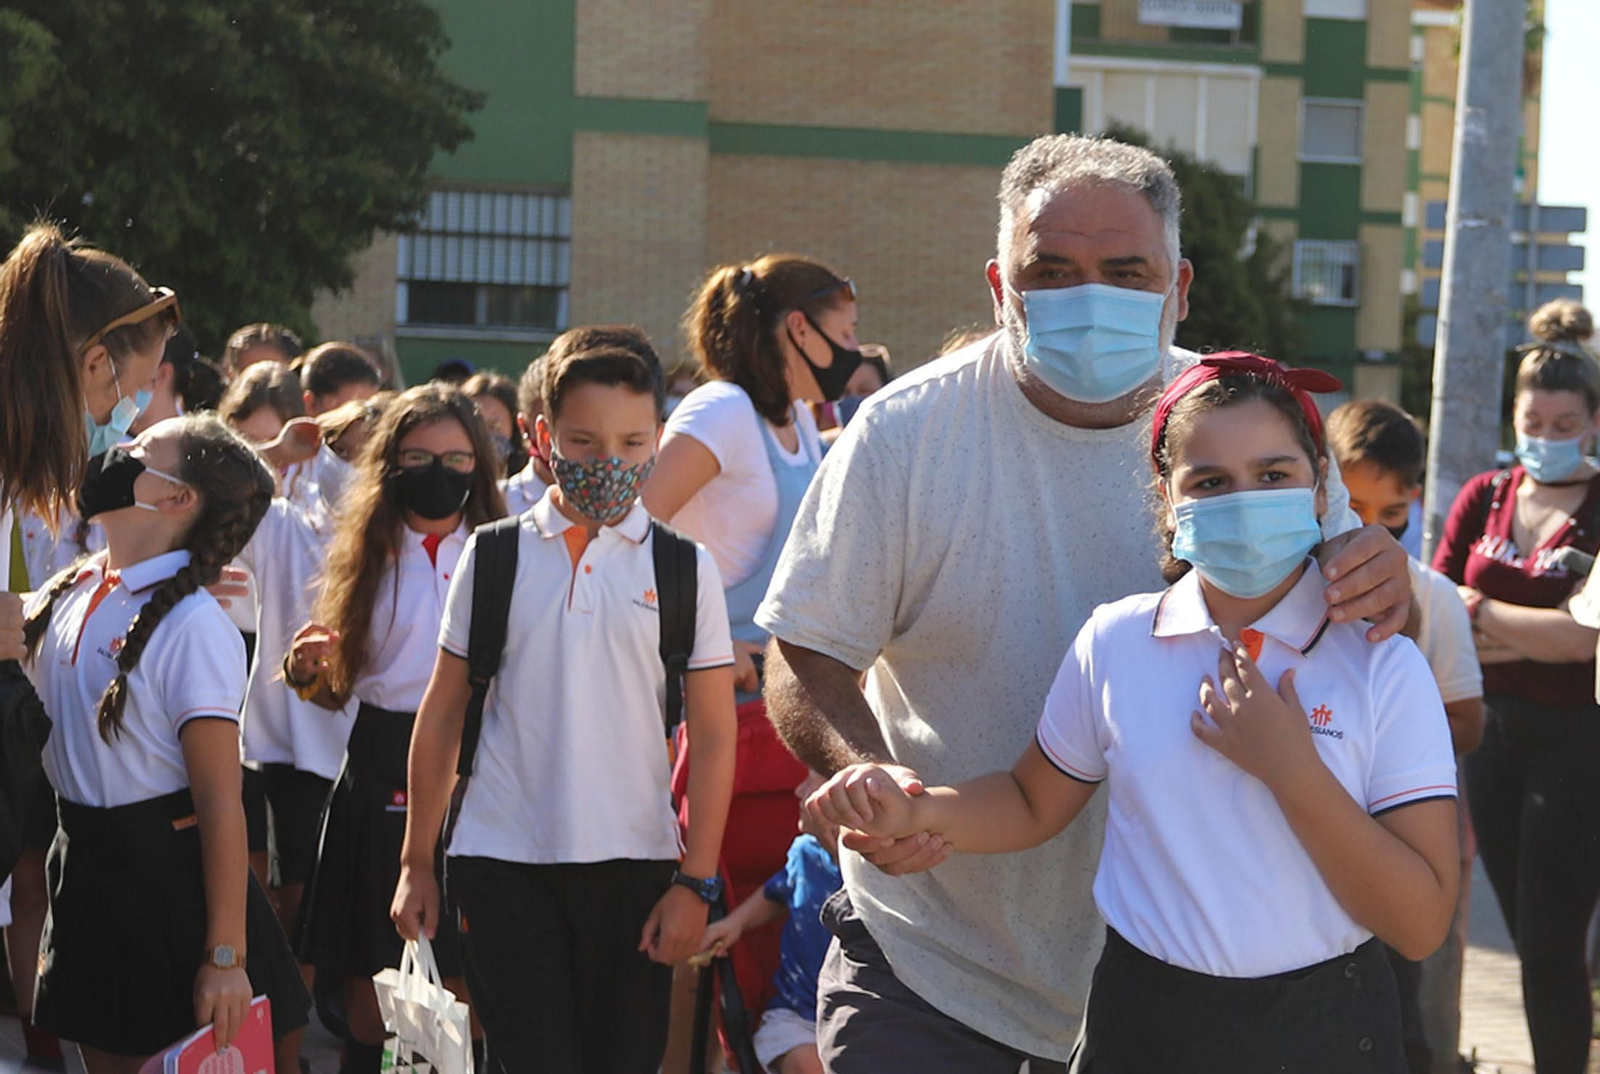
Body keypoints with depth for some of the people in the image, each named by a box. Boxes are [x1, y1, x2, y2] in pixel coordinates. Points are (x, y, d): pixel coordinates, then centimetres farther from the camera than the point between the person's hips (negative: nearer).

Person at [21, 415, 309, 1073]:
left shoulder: (192, 627, -18)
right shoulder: (66, 596, 3)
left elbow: (222, 804, -19)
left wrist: (226, 956, -19)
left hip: (170, 874, -6)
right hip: (86, 869, 7)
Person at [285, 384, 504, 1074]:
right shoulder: (366, 559, 9)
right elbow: (336, 691, 11)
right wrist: (302, 673, -9)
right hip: (380, 775, 2)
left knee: (468, 991, -2)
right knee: (369, 987, 4)